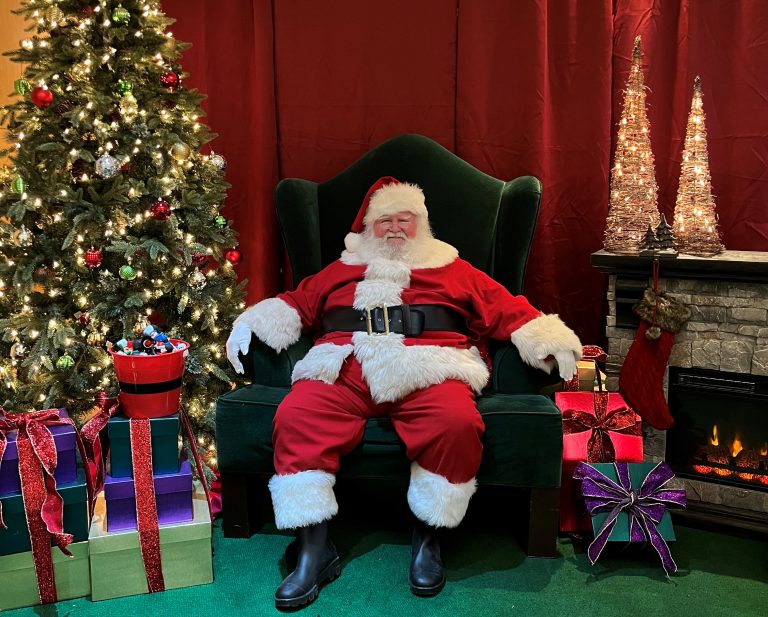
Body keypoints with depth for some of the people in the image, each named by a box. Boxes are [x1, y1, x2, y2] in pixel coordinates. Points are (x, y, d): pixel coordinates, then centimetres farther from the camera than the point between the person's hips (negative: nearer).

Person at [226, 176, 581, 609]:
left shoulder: (453, 270, 26)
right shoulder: (341, 270, 33)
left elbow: (508, 310, 17)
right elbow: (296, 304, 27)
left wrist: (548, 342, 1)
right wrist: (253, 324, 9)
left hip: (427, 371, -1)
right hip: (345, 369, 2)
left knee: (457, 423, -33)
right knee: (295, 418, -26)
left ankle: (429, 537, -11)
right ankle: (316, 550, -19)